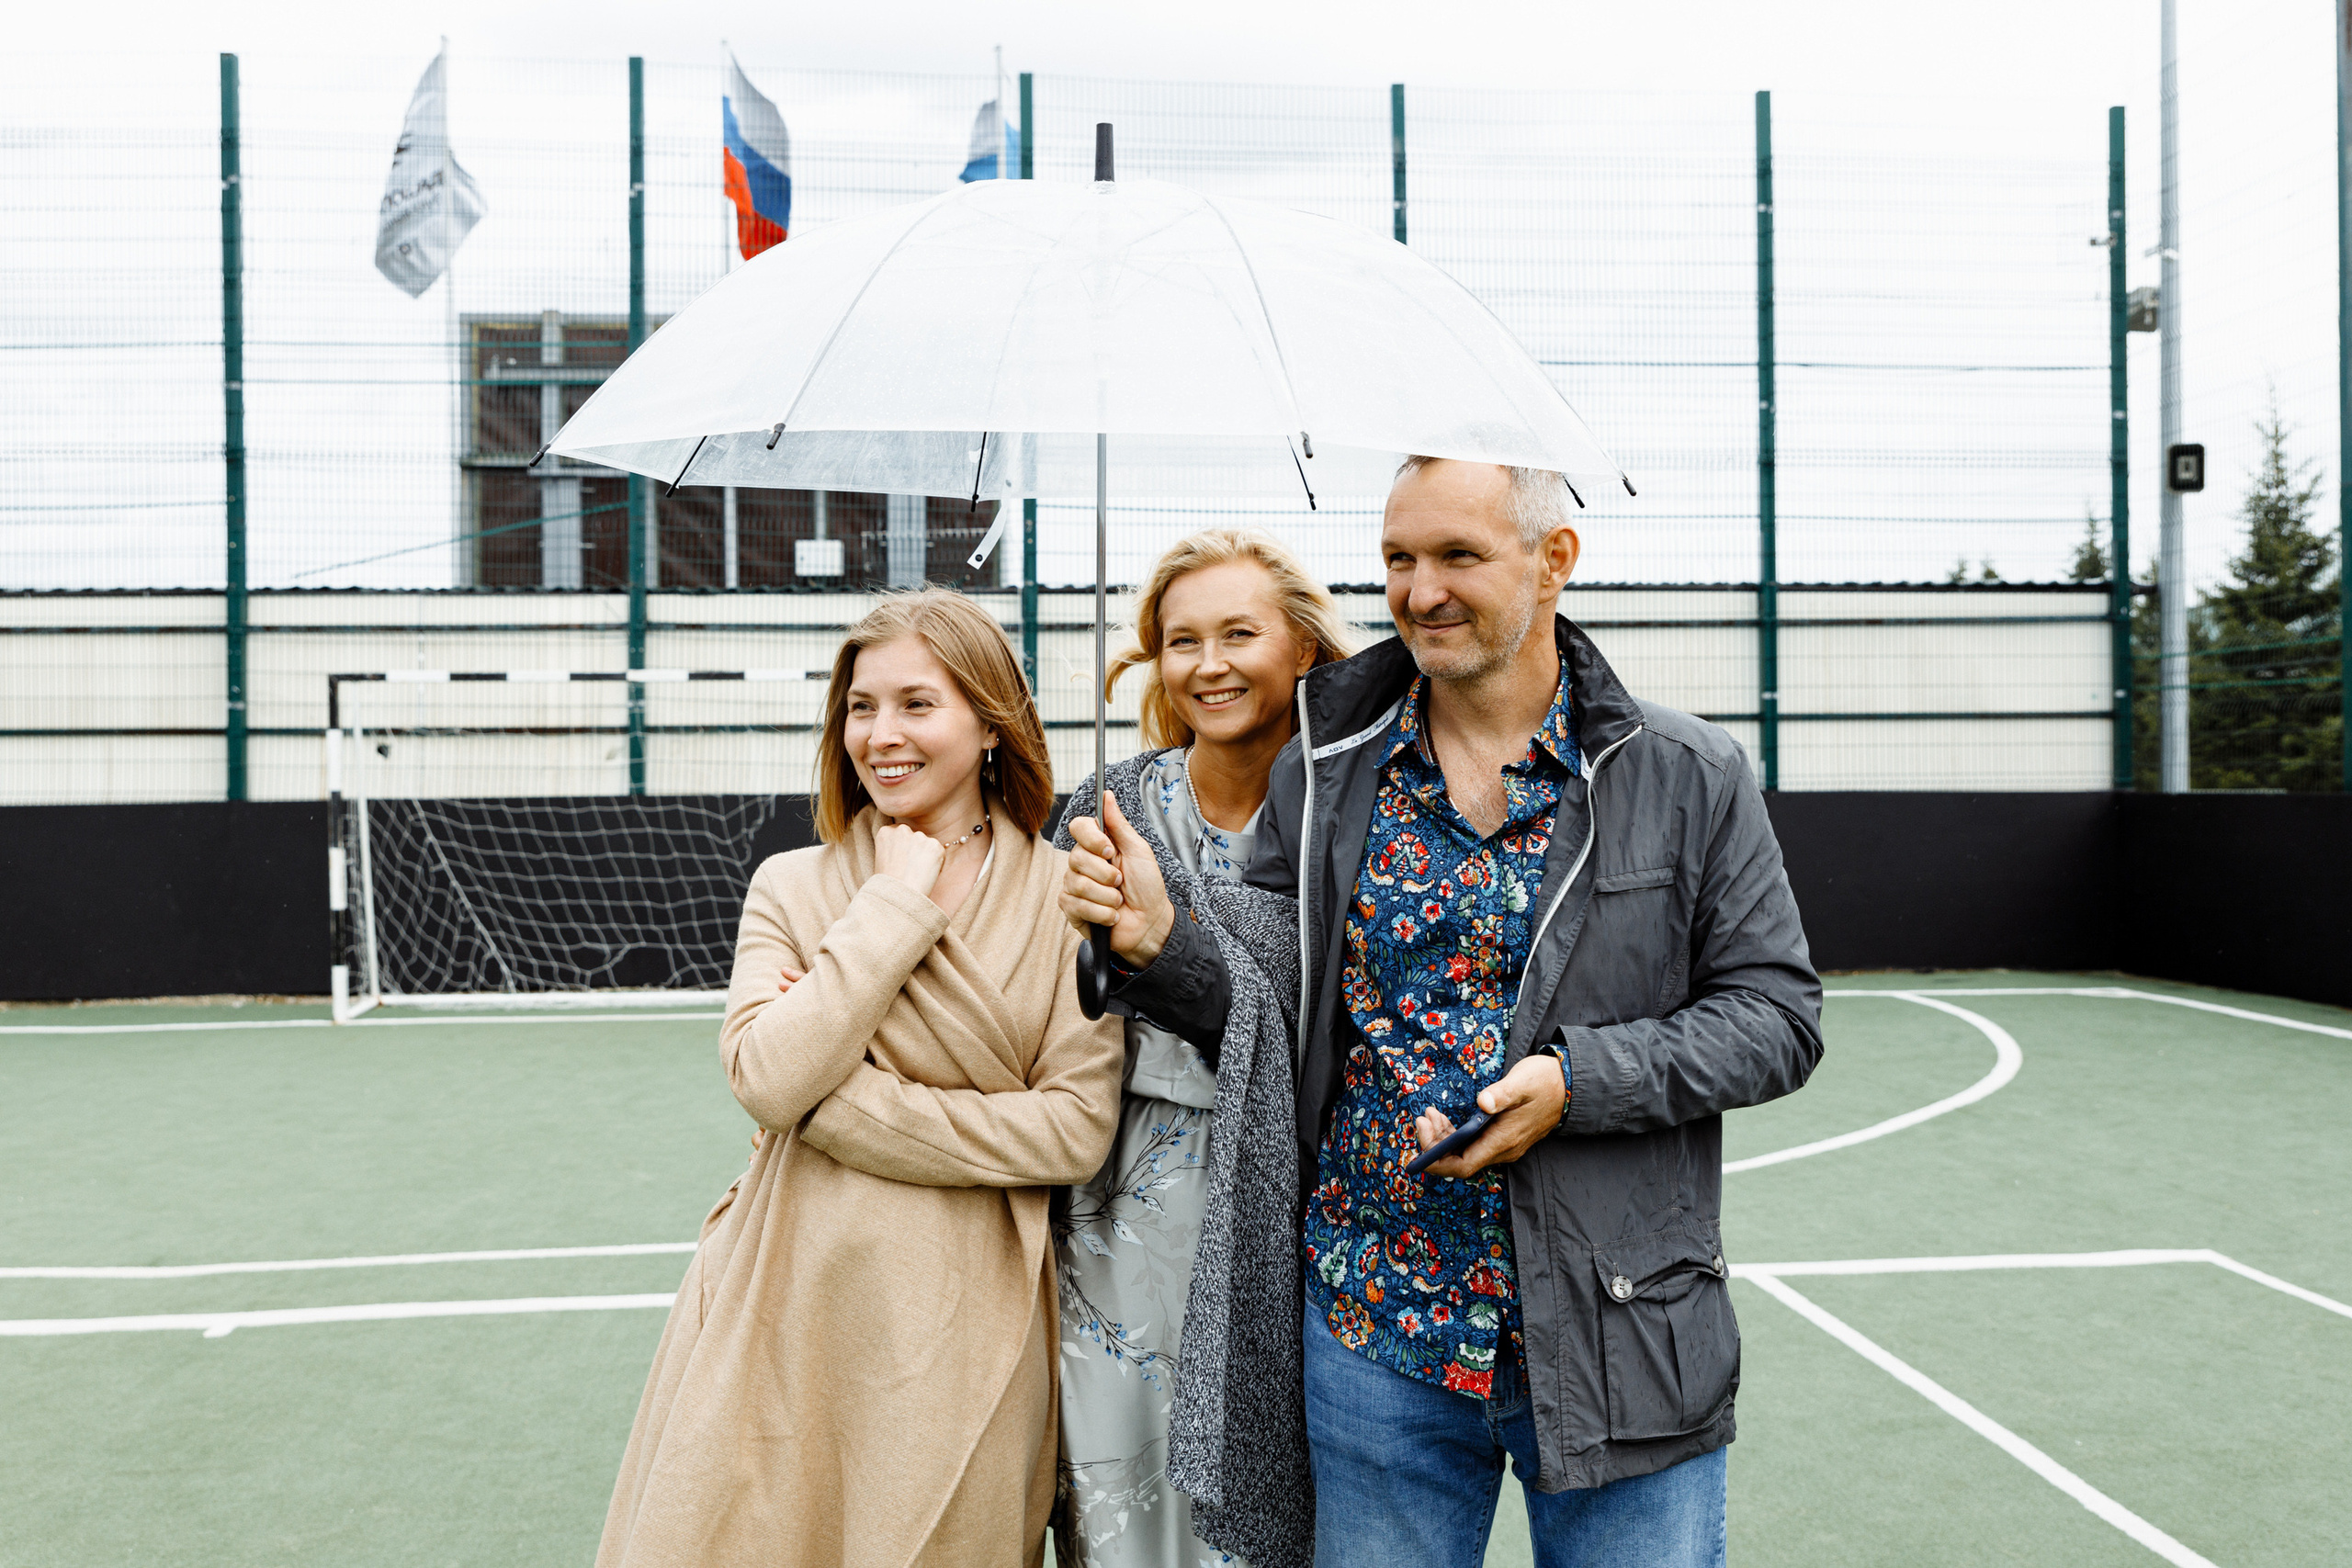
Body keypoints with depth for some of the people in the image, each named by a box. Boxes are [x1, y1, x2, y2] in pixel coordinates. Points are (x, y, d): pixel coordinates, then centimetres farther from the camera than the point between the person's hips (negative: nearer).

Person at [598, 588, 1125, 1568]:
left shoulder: (1064, 896, -1)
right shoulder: (793, 886, 2)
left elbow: (1077, 1128, -9)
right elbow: (767, 1080, -13)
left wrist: (850, 1102, -12)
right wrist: (899, 903, -12)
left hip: (964, 1327, -1)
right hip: (791, 1312, 1)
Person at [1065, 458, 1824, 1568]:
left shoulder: (1689, 779, -3)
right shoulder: (1323, 770, 2)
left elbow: (1776, 1015, -3)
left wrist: (1576, 1081, -17)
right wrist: (1156, 947, -13)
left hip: (1616, 1346, -1)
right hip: (1372, 1329, 2)